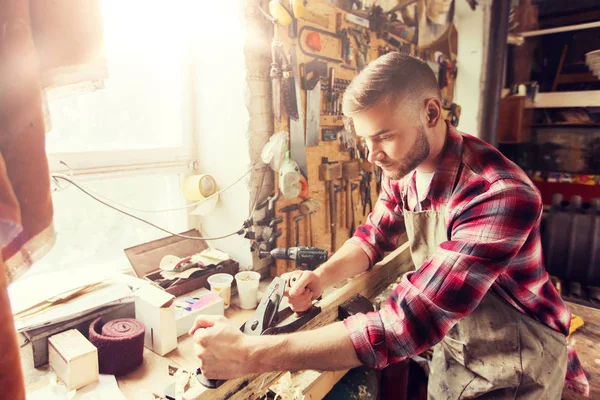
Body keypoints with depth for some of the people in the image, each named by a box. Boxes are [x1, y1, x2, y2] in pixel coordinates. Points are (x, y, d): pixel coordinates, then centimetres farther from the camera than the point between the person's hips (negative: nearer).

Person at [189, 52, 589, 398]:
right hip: (451, 350, 5)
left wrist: (250, 355, -40)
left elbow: (405, 325, -41)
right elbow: (375, 235, 2)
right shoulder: (404, 168, -12)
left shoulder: (501, 196, -36)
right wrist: (323, 276, -19)